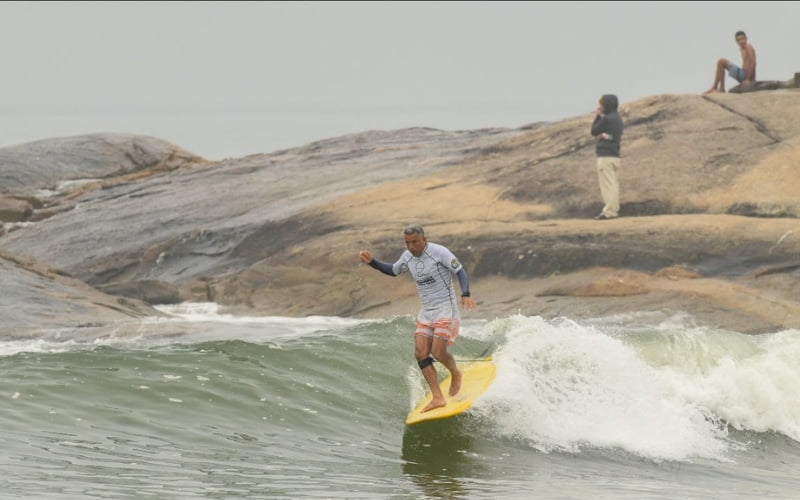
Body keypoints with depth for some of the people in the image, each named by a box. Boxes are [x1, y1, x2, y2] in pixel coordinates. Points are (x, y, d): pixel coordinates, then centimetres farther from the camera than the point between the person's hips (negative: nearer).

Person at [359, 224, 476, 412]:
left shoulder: (439, 252, -14)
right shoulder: (408, 257, 6)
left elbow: (460, 272, -12)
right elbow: (393, 270, 25)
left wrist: (465, 295, -27)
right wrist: (372, 262, 11)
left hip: (445, 309, -7)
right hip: (426, 312, 7)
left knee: (438, 352, -16)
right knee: (421, 354, -7)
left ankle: (455, 374, 18)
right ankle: (438, 398, -6)